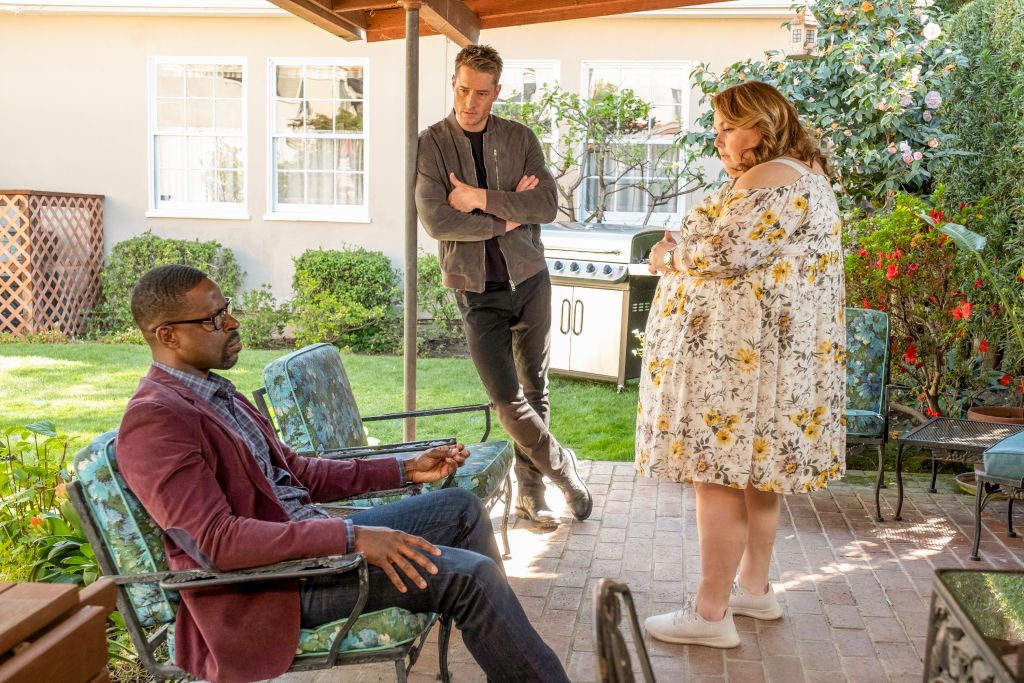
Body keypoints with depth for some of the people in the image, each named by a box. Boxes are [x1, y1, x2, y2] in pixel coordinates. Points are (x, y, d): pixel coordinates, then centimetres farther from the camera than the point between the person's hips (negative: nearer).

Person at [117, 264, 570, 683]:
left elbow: (296, 472, 16)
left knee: (461, 508, 9)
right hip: (269, 583, -10)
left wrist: (406, 470, 9)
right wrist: (351, 537, -31)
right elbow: (214, 541, -27)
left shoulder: (213, 390, 11)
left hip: (308, 538, 10)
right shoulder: (154, 420, -19)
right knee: (469, 574, -17)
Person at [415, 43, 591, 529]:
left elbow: (548, 204, -8)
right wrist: (508, 216, -11)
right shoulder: (432, 144, -2)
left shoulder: (519, 138, 5)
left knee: (535, 390, 9)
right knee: (507, 398, -6)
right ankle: (563, 468, 17)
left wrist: (482, 198, -15)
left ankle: (530, 491, 23)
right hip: (477, 289, -2)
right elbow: (436, 221, -14)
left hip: (529, 277, 3)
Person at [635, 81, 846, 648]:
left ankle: (711, 612, 2)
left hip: (739, 351, -11)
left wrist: (669, 257, -3)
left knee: (719, 472, -6)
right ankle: (753, 587, 27)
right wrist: (684, 250, 5)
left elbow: (724, 252, -22)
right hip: (768, 351, 11)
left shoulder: (769, 181, -15)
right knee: (752, 469, 16)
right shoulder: (805, 175, 19)